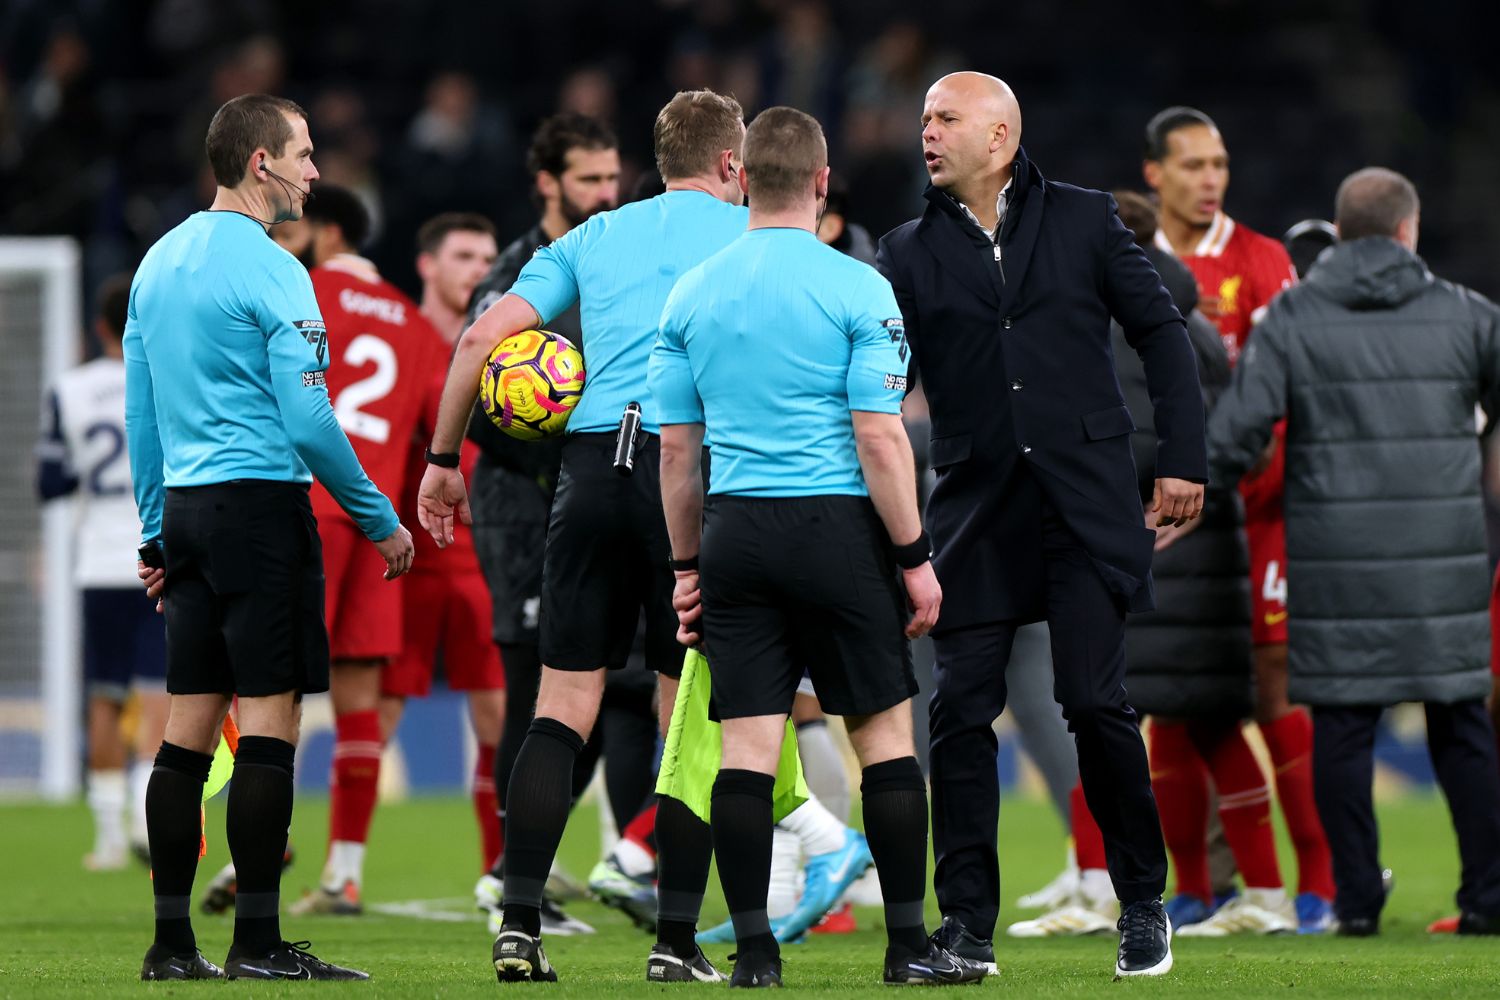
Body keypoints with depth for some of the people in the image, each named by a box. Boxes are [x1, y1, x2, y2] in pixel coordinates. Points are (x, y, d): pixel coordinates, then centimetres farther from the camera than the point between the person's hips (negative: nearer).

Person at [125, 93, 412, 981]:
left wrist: (157, 533, 22)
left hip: (186, 508, 8)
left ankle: (173, 942, 7)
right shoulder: (270, 272, -12)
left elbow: (141, 416, 17)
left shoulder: (159, 263, 13)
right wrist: (379, 519, -6)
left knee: (190, 723, 8)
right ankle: (257, 943, -7)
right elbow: (309, 421, -15)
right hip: (263, 502, -8)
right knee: (270, 718, -6)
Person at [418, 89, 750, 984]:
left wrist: (445, 459, 17)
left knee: (564, 705, 5)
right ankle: (676, 939, 1)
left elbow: (483, 338, 10)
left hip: (593, 464, 3)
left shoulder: (593, 238, 17)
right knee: (690, 715, 2)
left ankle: (520, 924, -4)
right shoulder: (752, 236, 8)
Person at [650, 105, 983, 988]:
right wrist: (916, 558, -4)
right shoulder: (855, 288, -7)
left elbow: (677, 446, 9)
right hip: (837, 522, -4)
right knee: (886, 732, 5)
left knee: (748, 743, 2)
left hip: (736, 532, 4)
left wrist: (688, 565, 17)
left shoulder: (692, 294, 6)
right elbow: (879, 436, -11)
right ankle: (909, 943, 6)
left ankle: (754, 950, -1)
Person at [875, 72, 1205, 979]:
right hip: (975, 508, 2)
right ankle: (967, 923, 3)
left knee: (1095, 701, -8)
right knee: (961, 709, -4)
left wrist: (1183, 458, 1)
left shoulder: (1083, 221, 5)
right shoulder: (911, 252, 8)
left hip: (1086, 499, -2)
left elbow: (1162, 332, 8)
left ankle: (1145, 905, 8)